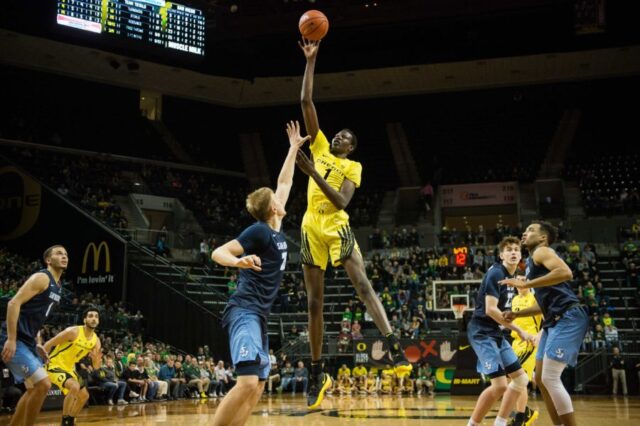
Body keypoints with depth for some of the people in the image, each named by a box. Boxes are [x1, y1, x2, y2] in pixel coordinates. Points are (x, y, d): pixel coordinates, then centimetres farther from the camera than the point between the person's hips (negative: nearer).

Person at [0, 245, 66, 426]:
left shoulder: (57, 286, 17)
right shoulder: (41, 278, -13)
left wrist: (38, 344, 20)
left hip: (27, 342, 10)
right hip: (15, 341, -10)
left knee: (34, 389, 15)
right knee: (43, 384, -15)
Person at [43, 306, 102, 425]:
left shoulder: (96, 340, -3)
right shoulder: (73, 332, -24)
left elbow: (96, 367, 0)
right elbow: (48, 344, -18)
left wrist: (98, 359, -24)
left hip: (69, 368, 8)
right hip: (55, 365, -8)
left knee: (84, 396, 11)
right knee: (74, 387, -30)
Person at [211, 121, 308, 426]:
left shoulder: (276, 229, 14)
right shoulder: (259, 231, -9)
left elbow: (284, 183, 25)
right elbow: (218, 252, -14)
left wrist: (293, 149, 31)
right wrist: (239, 262, -35)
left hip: (257, 316, 10)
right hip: (244, 312, -10)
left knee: (258, 386, 9)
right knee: (247, 383, -23)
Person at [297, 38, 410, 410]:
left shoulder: (353, 167, 4)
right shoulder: (320, 147, 13)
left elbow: (342, 202, -13)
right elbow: (306, 102, 11)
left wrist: (313, 173, -19)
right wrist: (311, 61, 8)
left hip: (337, 227, -4)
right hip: (311, 229, 4)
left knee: (363, 285, -19)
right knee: (315, 302, 5)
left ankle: (394, 345, -25)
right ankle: (318, 373, 10)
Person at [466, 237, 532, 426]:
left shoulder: (511, 277, 13)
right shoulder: (496, 273, -15)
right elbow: (490, 309, -23)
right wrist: (519, 330, -20)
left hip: (495, 333, 10)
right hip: (482, 332, -10)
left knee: (521, 379, 9)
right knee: (500, 385, -16)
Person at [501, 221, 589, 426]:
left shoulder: (542, 252, -3)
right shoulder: (533, 261, 25)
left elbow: (565, 272, -24)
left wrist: (525, 284, -21)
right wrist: (517, 314, 25)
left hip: (568, 318, -10)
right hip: (555, 321, 10)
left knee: (550, 379, -14)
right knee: (541, 379, 11)